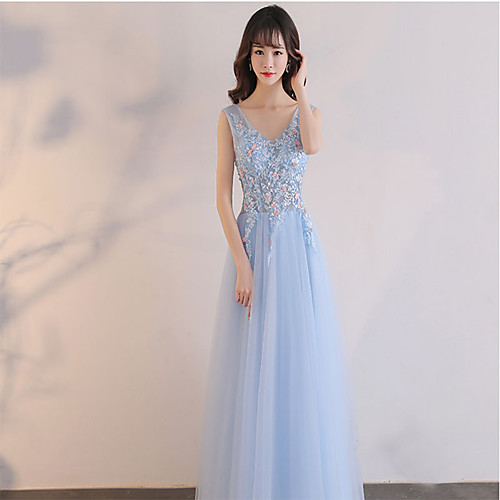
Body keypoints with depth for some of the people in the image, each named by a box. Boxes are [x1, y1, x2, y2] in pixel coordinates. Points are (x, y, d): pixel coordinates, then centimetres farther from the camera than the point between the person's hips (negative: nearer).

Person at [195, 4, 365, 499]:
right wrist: (242, 265, -10)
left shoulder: (306, 111, 5)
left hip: (298, 246, 1)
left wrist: (298, 87, -9)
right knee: (250, 365, 5)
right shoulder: (231, 117, 3)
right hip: (250, 244, 0)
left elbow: (313, 145, -21)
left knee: (300, 362, 5)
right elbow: (223, 198, -2)